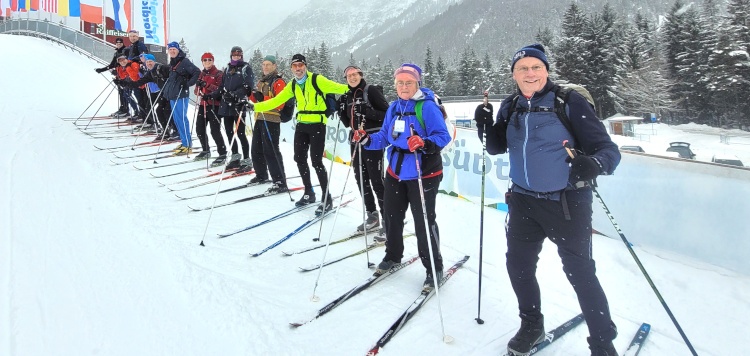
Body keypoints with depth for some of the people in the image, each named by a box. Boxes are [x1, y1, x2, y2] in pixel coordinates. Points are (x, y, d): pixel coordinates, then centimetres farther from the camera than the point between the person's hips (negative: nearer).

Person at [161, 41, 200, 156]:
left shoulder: (184, 61, -10)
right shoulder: (172, 62, 16)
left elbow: (197, 72, -18)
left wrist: (188, 84, -19)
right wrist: (166, 91, 22)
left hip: (181, 95, -9)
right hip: (172, 95, 9)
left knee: (181, 119, -10)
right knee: (176, 119, 12)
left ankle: (187, 145, -6)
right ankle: (184, 142, 21)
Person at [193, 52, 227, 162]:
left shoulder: (219, 74, -4)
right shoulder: (202, 74, 15)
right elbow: (197, 91, 17)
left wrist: (207, 85, -25)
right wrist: (198, 86, -6)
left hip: (214, 105, -7)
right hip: (203, 104, 7)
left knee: (215, 131, -10)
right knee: (199, 129, 10)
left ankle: (222, 153, 1)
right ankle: (206, 150, 28)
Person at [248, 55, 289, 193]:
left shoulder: (278, 82, -6)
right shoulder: (261, 81, 20)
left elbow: (280, 104, -16)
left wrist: (263, 98, -24)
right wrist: (251, 95, 6)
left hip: (271, 120, -9)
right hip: (259, 119, 9)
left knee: (271, 151, -13)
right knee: (256, 150, 16)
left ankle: (280, 183, -10)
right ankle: (261, 175, 34)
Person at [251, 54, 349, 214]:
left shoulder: (317, 80, -11)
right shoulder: (293, 85, 9)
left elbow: (336, 87, -23)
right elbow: (276, 101, 11)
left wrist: (352, 89, -42)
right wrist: (255, 106, 8)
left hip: (317, 125, -7)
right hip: (301, 125, 7)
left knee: (316, 161, -9)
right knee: (299, 159, 11)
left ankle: (327, 199, 2)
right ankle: (309, 193, 28)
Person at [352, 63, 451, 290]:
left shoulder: (428, 106, -15)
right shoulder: (394, 107, 8)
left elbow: (442, 136, -21)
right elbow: (385, 137, 14)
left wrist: (425, 144, -39)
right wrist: (366, 140, -3)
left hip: (423, 174, -7)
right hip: (395, 172, 7)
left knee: (424, 222, -3)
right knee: (392, 216, 18)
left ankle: (434, 268, 13)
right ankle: (393, 256, 39)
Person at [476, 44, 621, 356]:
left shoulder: (569, 103, -14)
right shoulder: (511, 107, 3)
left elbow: (607, 148, -15)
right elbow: (497, 148, 13)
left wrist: (594, 164, -38)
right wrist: (485, 125, -7)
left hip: (567, 202, -5)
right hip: (524, 201, 6)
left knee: (579, 272, 1)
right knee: (518, 265, 15)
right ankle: (531, 326, 39)